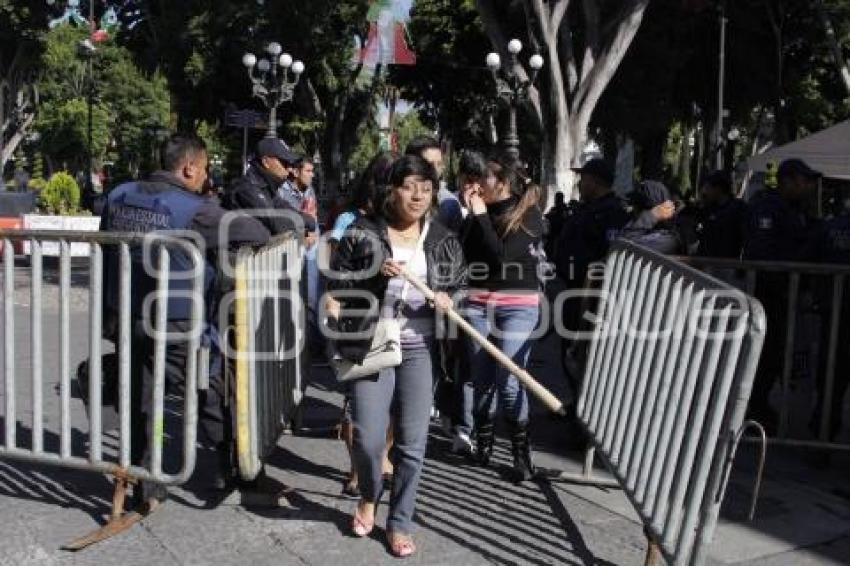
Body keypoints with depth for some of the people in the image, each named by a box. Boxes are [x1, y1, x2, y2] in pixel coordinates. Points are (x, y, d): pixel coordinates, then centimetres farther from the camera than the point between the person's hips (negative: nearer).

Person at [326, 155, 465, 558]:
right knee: (368, 440, -2)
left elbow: (463, 285, 14)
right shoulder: (363, 231, -3)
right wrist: (374, 273, -18)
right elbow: (335, 282, -2)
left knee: (412, 444, 5)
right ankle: (368, 498, 32)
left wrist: (449, 299, -8)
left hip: (420, 351, 2)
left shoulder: (443, 240, 5)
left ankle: (399, 523, 25)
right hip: (371, 348, -2)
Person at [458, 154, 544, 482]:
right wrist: (471, 213, -1)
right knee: (482, 379, 7)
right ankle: (483, 441, 23)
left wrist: (481, 216, -11)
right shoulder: (483, 213, 9)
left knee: (509, 381, -9)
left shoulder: (529, 215, -4)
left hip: (518, 307, -4)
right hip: (478, 303, 4)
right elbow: (462, 252, 3)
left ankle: (522, 451, 6)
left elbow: (502, 255, -15)